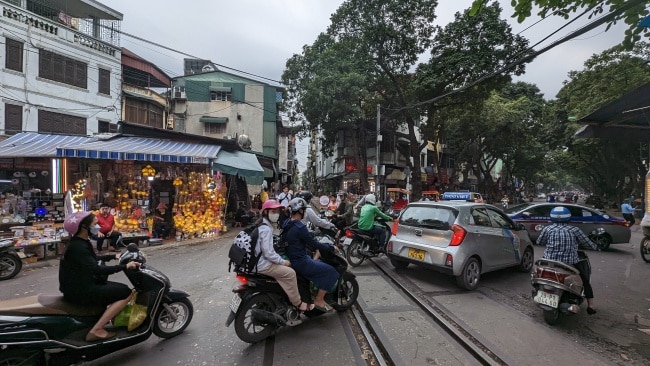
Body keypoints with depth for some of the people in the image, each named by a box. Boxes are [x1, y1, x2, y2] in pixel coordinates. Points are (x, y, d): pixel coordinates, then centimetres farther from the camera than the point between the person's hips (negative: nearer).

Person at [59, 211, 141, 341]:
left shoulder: (81, 242, 7)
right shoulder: (78, 246, -23)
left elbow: (93, 259, 25)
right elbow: (97, 270, -32)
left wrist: (114, 256, 24)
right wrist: (125, 266, -30)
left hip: (81, 285, 10)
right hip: (79, 291, -10)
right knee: (125, 293, -14)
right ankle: (96, 330, -11)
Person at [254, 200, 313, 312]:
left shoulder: (261, 225, 10)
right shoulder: (266, 229, -22)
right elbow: (268, 253, -26)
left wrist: (280, 259, 12)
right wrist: (282, 261, -14)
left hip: (260, 261, 11)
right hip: (263, 265, -11)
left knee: (287, 269, 17)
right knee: (290, 272, -13)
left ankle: (294, 298, 23)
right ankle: (297, 303, 0)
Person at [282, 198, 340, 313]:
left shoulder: (286, 223, 6)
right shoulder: (300, 227, -24)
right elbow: (314, 244, -21)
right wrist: (331, 248, -8)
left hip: (292, 258, 10)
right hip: (300, 262, -10)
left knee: (319, 263, 26)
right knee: (330, 271, -5)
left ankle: (314, 293, 30)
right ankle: (319, 300, 3)